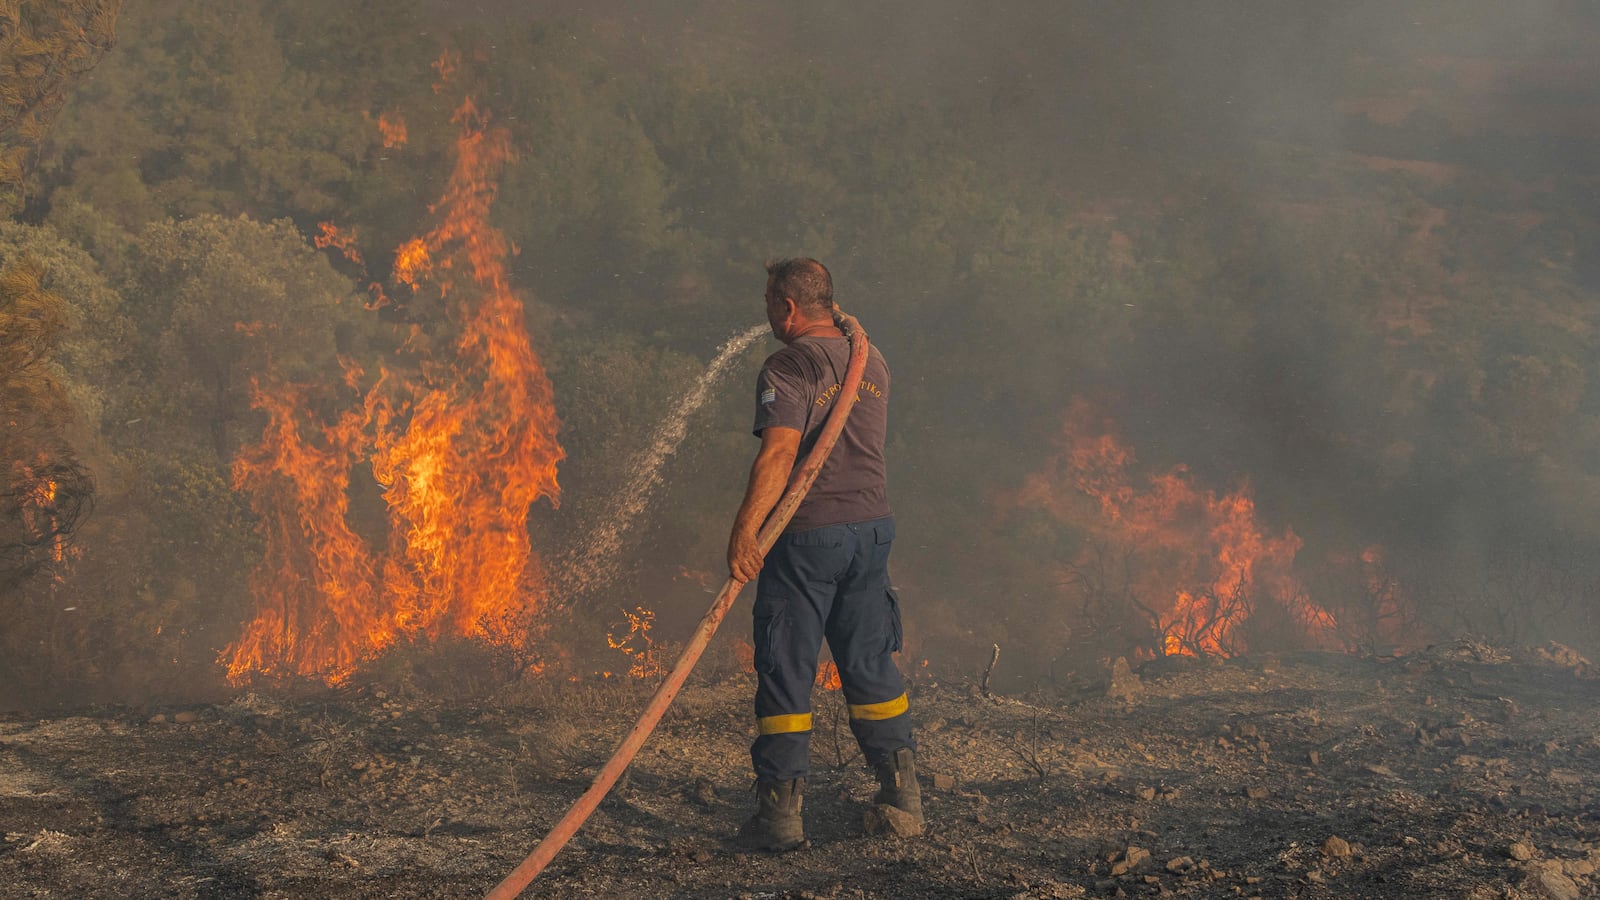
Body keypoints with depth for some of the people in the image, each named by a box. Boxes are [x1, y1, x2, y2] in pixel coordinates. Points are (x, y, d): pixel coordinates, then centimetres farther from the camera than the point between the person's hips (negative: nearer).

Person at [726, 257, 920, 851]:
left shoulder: (789, 367, -12)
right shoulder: (871, 363, 11)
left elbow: (779, 451, -24)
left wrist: (745, 529, -29)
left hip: (808, 533, -7)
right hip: (872, 524, 7)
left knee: (786, 670, -1)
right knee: (870, 664, 16)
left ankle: (781, 809, -1)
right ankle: (903, 793, 21)